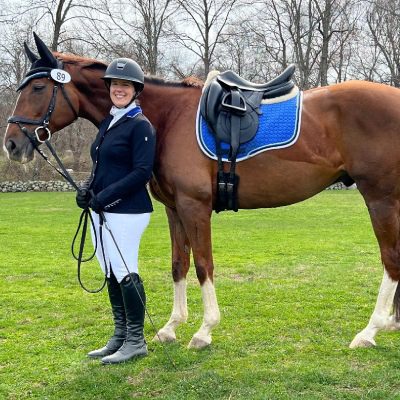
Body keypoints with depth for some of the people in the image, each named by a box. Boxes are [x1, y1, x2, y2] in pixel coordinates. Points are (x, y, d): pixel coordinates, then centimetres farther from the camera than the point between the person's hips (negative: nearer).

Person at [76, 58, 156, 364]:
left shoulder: (140, 126, -10)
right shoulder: (107, 123, 15)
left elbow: (141, 173, -17)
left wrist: (106, 196, -21)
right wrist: (88, 189, 1)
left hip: (127, 212, -9)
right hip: (101, 212, 9)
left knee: (125, 274, -4)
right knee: (111, 274, 14)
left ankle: (136, 341, 9)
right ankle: (120, 337, 26)